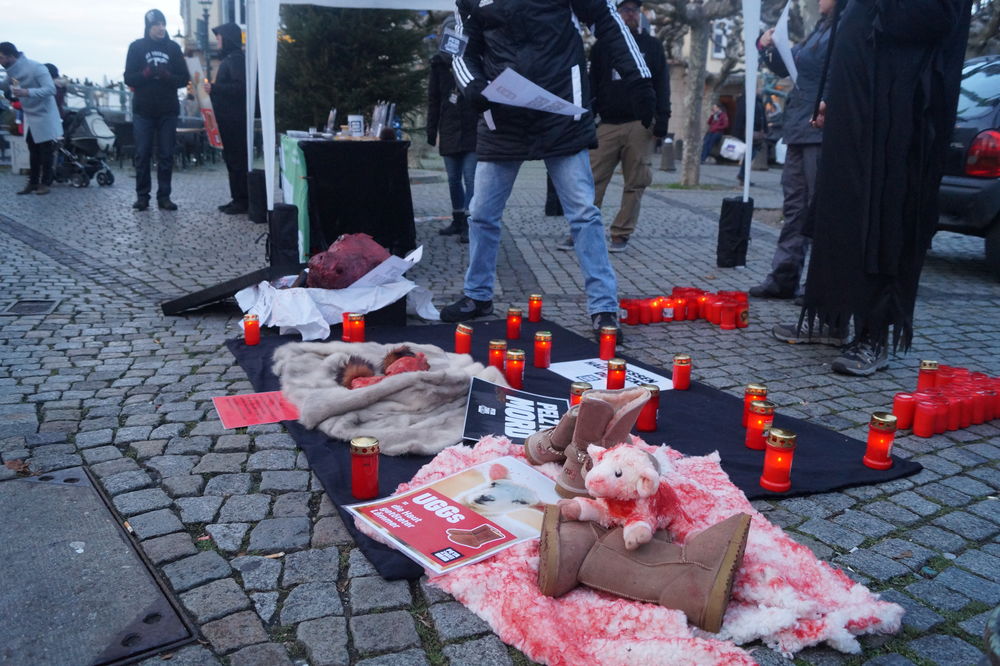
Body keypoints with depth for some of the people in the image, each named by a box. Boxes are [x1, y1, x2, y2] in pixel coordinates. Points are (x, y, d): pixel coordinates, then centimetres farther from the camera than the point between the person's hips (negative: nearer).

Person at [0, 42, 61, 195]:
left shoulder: (36, 68, -22)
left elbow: (51, 89, -30)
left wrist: (27, 92, -39)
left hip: (44, 116, -7)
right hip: (29, 117, 7)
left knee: (46, 152, 3)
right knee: (33, 152, 9)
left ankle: (45, 183, 12)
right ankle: (33, 182, 14)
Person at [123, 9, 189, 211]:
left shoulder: (173, 47, 7)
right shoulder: (137, 47, 3)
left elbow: (184, 78, 5)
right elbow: (129, 78, 0)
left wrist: (168, 76, -16)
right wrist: (146, 74, -19)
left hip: (168, 110, 1)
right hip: (143, 110, -1)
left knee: (166, 155, 2)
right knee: (142, 154, -1)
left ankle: (164, 196, 7)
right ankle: (142, 195, 5)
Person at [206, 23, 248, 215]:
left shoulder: (236, 59, -12)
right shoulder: (228, 58, 19)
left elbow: (240, 87, -22)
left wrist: (214, 88, -21)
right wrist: (212, 88, 12)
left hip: (235, 120, -10)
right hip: (228, 118, 10)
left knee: (237, 159, -7)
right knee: (231, 158, 12)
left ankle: (243, 201, -3)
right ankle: (237, 198, 17)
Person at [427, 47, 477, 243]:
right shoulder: (440, 64, 5)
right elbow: (433, 100, 6)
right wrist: (432, 131, 3)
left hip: (472, 134, -4)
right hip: (449, 134, 4)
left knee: (470, 179, -7)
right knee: (454, 179, 10)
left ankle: (468, 223, -6)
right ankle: (458, 221, 20)